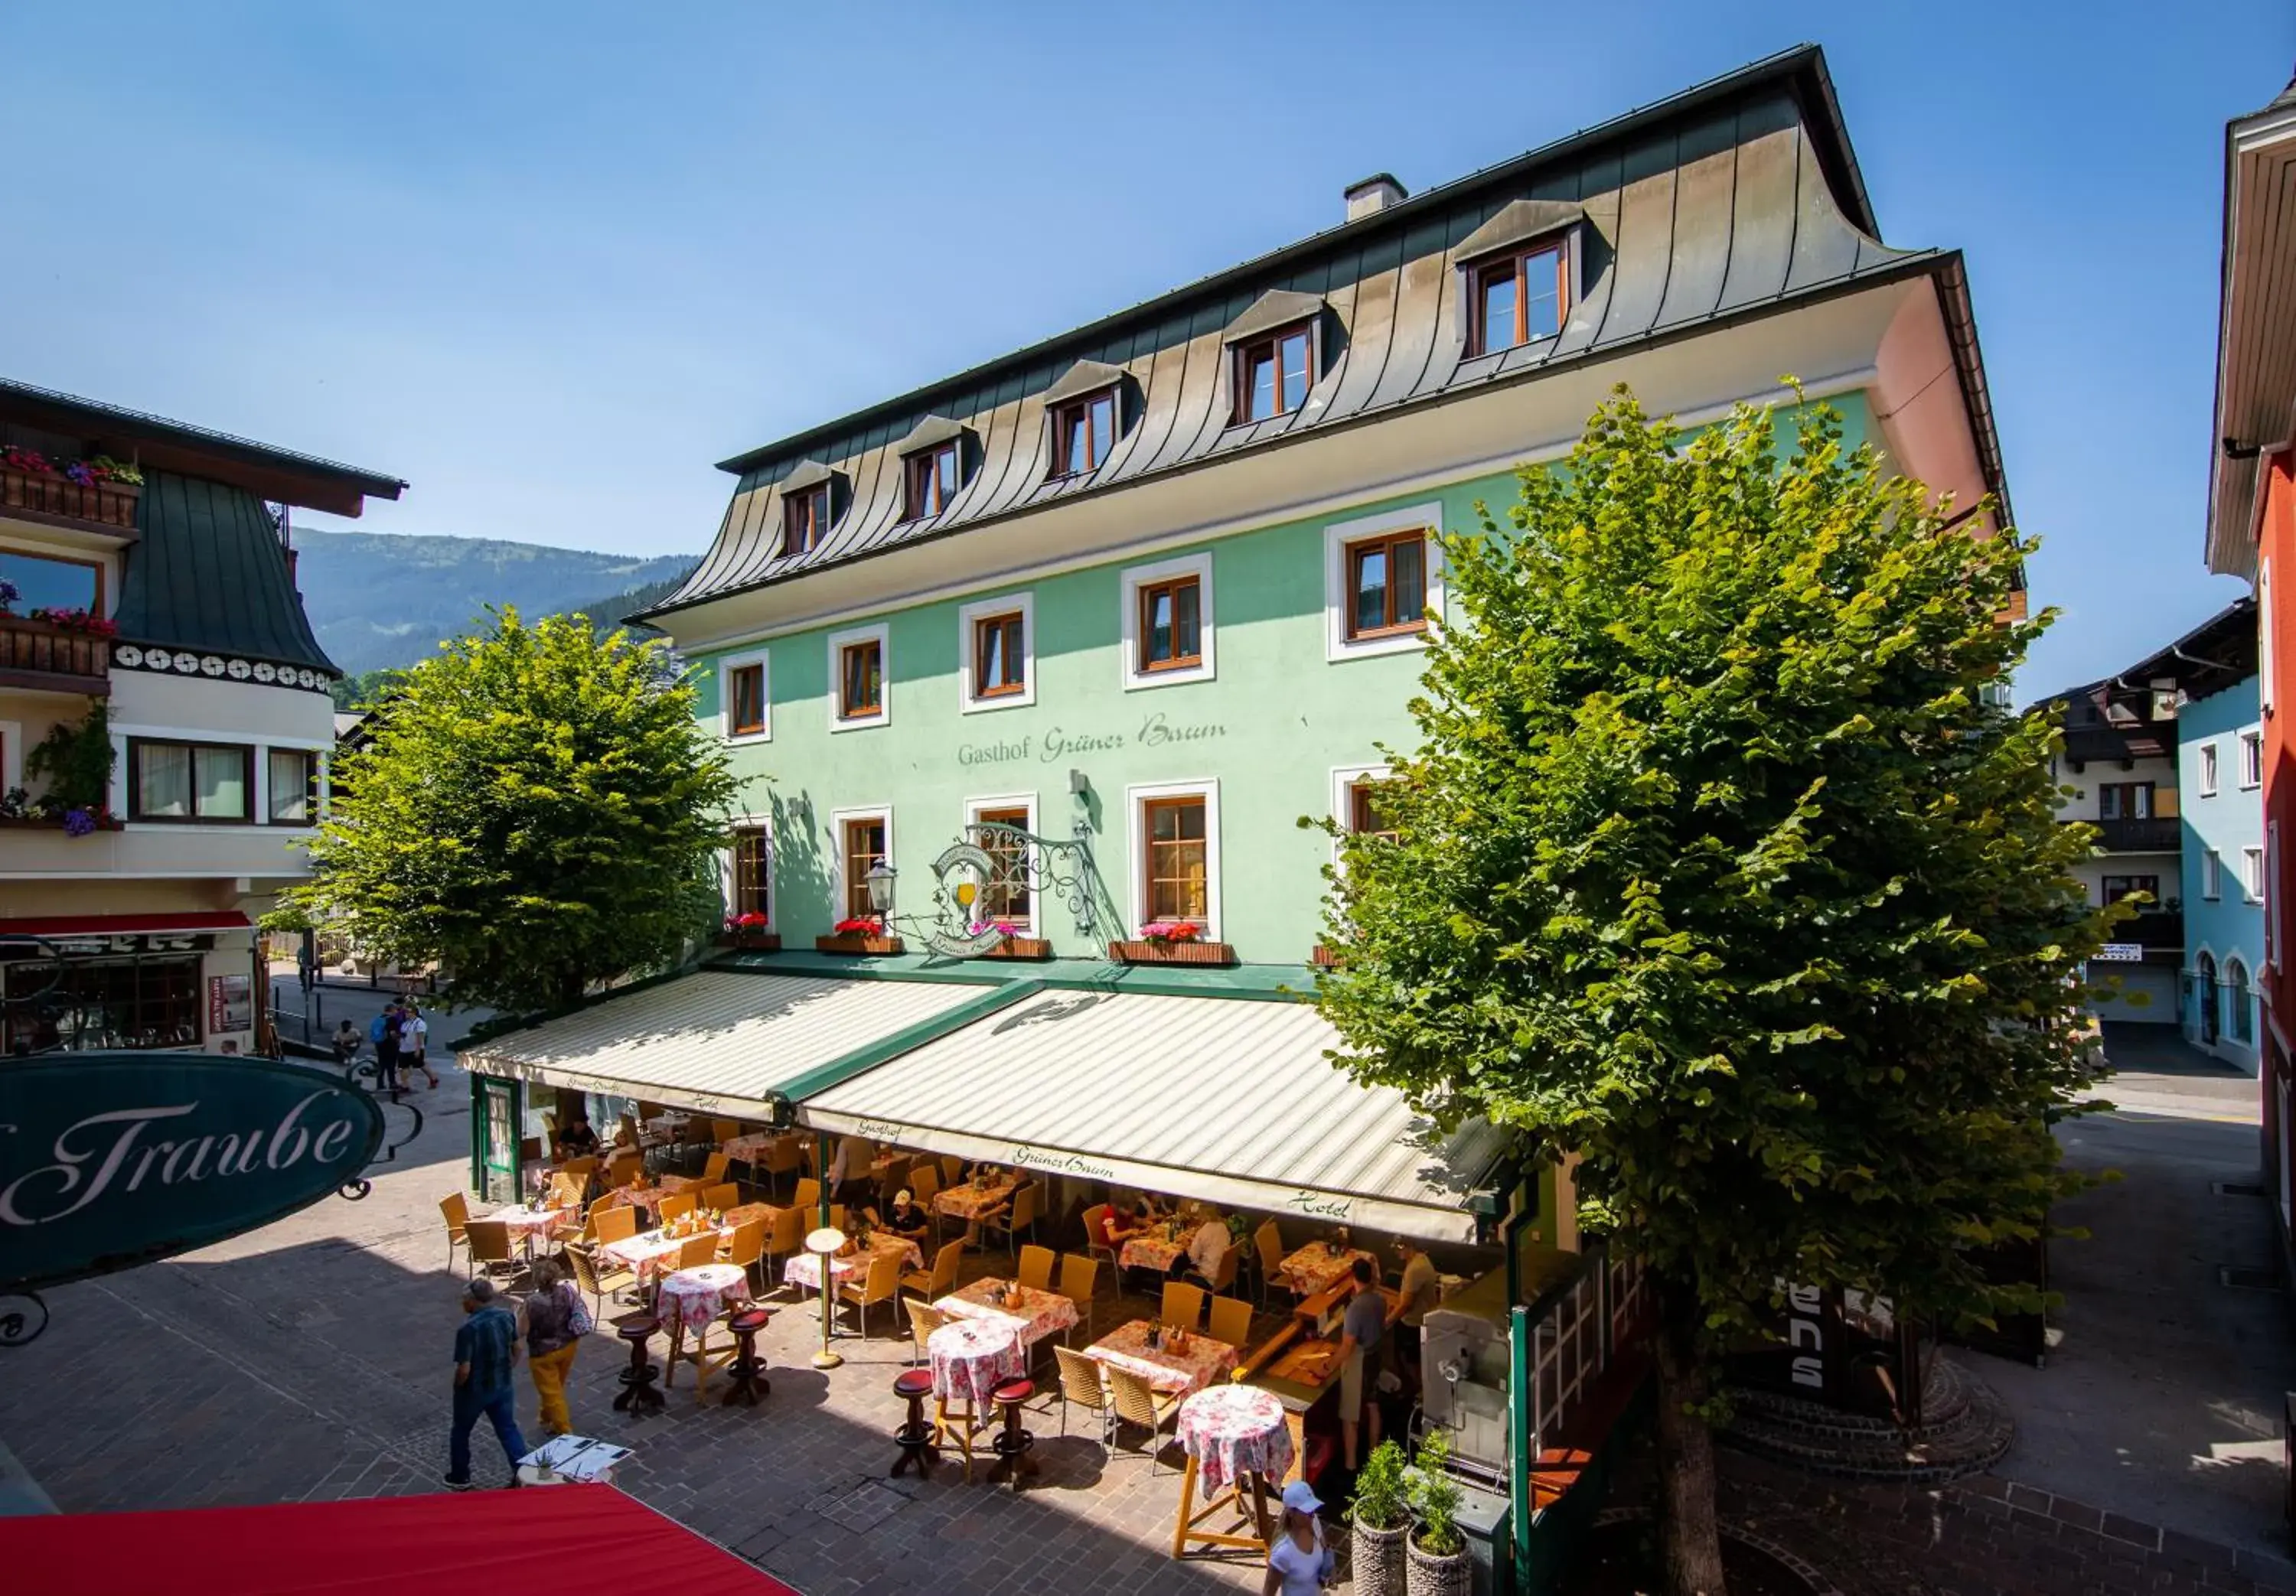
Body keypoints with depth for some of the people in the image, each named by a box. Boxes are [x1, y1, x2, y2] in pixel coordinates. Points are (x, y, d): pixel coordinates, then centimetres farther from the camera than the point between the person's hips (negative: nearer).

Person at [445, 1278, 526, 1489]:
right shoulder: (507, 1316, -8)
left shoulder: (469, 1328, -27)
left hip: (474, 1391, -5)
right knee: (508, 1429, 16)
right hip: (502, 1387, 5)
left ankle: (459, 1479, 37)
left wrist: (457, 1386, -4)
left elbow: (464, 1370, -24)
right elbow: (516, 1350, 4)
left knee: (460, 1432, 21)